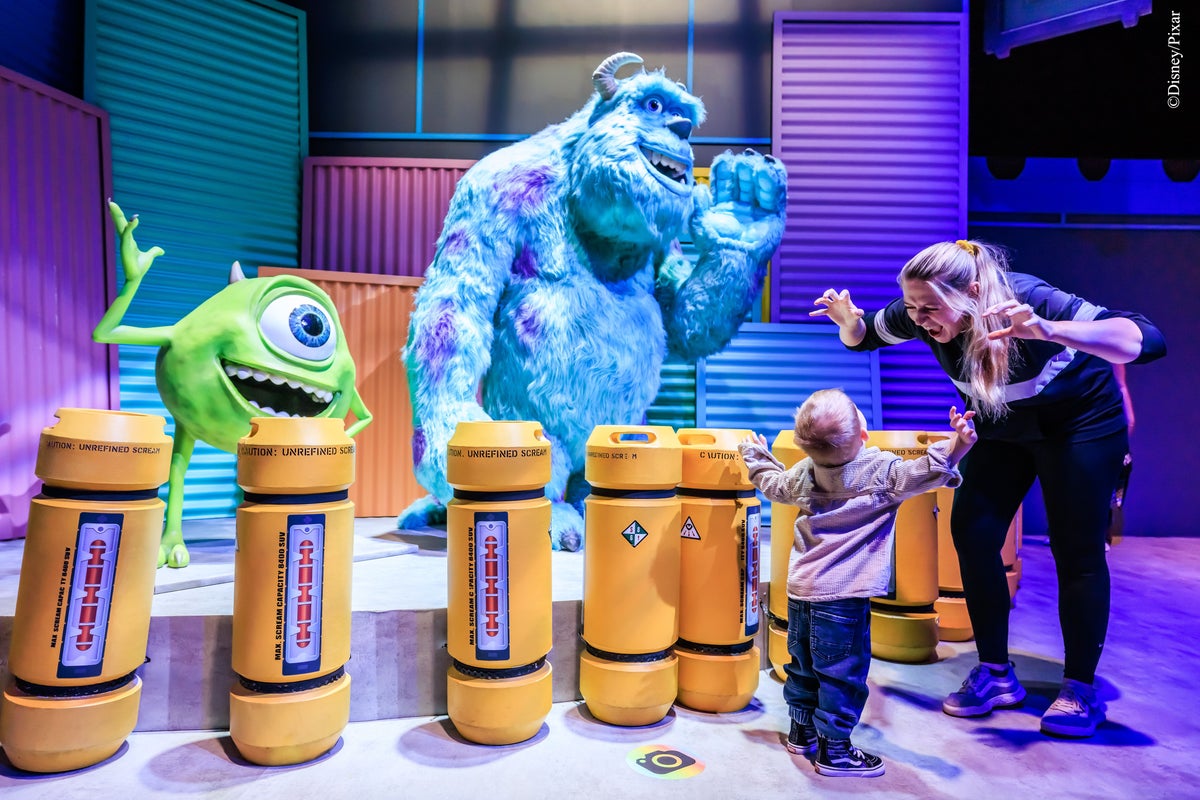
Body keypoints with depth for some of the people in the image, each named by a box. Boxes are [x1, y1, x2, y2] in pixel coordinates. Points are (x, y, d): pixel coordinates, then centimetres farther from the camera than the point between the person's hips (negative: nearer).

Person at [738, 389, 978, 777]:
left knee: (803, 664, 20)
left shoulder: (804, 473, 4)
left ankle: (801, 731, 35)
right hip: (842, 596, -6)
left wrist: (756, 456, 36)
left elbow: (774, 484, 20)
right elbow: (920, 474, -25)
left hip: (801, 588, 7)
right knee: (842, 673, 5)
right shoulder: (883, 472, -13)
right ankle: (833, 750, 13)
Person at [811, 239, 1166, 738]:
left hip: (1080, 423, -4)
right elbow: (864, 337, -3)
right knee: (972, 534, -3)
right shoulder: (920, 314, -22)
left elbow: (1148, 341, -43)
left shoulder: (1029, 300, -36)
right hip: (1001, 427, 5)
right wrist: (848, 320, -27)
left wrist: (1050, 331, -60)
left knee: (1076, 549, -2)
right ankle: (996, 674, 12)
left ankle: (1081, 689, 15)